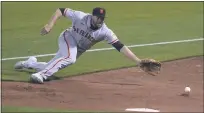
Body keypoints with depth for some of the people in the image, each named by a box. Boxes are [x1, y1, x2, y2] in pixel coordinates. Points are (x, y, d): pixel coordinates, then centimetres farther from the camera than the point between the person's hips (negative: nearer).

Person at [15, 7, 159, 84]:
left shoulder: (105, 32, -29)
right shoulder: (80, 16, -30)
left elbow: (120, 46, -35)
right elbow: (61, 10, -18)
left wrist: (138, 61, -44)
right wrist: (50, 25, -29)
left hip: (79, 49, 4)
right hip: (68, 38, -4)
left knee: (52, 67, 8)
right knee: (70, 58, -35)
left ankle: (30, 63, 35)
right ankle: (41, 74, -30)